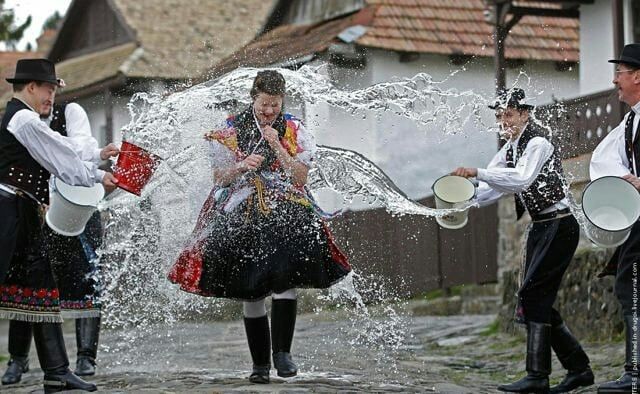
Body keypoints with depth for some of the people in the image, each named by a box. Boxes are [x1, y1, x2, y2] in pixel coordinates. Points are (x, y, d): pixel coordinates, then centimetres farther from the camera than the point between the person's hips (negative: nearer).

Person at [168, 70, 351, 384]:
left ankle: (282, 352, -17)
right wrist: (241, 166, -14)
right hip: (241, 217, 1)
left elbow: (300, 178, -3)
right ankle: (260, 363, 10)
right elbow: (219, 178, 5)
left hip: (284, 213, -1)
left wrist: (277, 147, -12)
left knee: (285, 280, -23)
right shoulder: (231, 131, 6)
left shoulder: (294, 131, 5)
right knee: (251, 293, 1)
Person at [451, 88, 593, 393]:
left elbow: (522, 178, -32)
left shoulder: (538, 144, -15)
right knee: (538, 300, 8)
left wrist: (477, 172, -37)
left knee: (533, 293, -16)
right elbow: (493, 188, 14)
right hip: (540, 228, 9)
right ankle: (578, 368, 17)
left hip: (559, 225, -9)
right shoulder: (510, 149, 13)